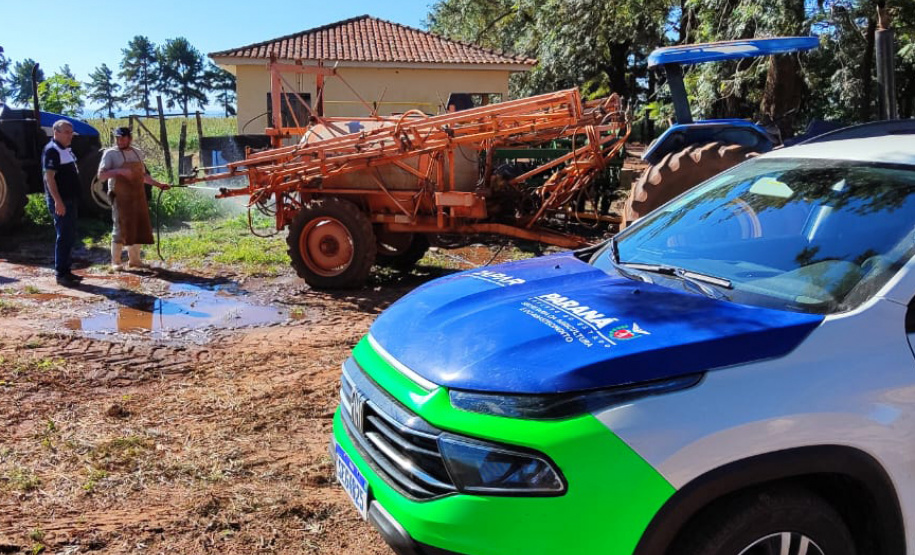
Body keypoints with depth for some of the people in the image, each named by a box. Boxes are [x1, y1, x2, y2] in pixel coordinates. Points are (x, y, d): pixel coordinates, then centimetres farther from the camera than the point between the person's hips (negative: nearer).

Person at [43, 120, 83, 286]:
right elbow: (49, 177, -20)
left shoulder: (66, 150, 15)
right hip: (61, 201, -10)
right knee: (64, 237, -7)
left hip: (70, 199, 10)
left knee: (70, 236, 13)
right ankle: (61, 274, -2)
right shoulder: (51, 150, -14)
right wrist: (58, 201, -27)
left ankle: (66, 270, 21)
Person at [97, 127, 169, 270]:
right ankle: (116, 261, 5)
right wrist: (119, 171, -23)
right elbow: (101, 175, -10)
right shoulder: (110, 153, -3)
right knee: (121, 228, -5)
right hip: (120, 196, -6)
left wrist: (158, 184, 12)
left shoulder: (138, 153, 14)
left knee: (139, 227, 7)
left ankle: (134, 259, 18)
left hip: (138, 196, 6)